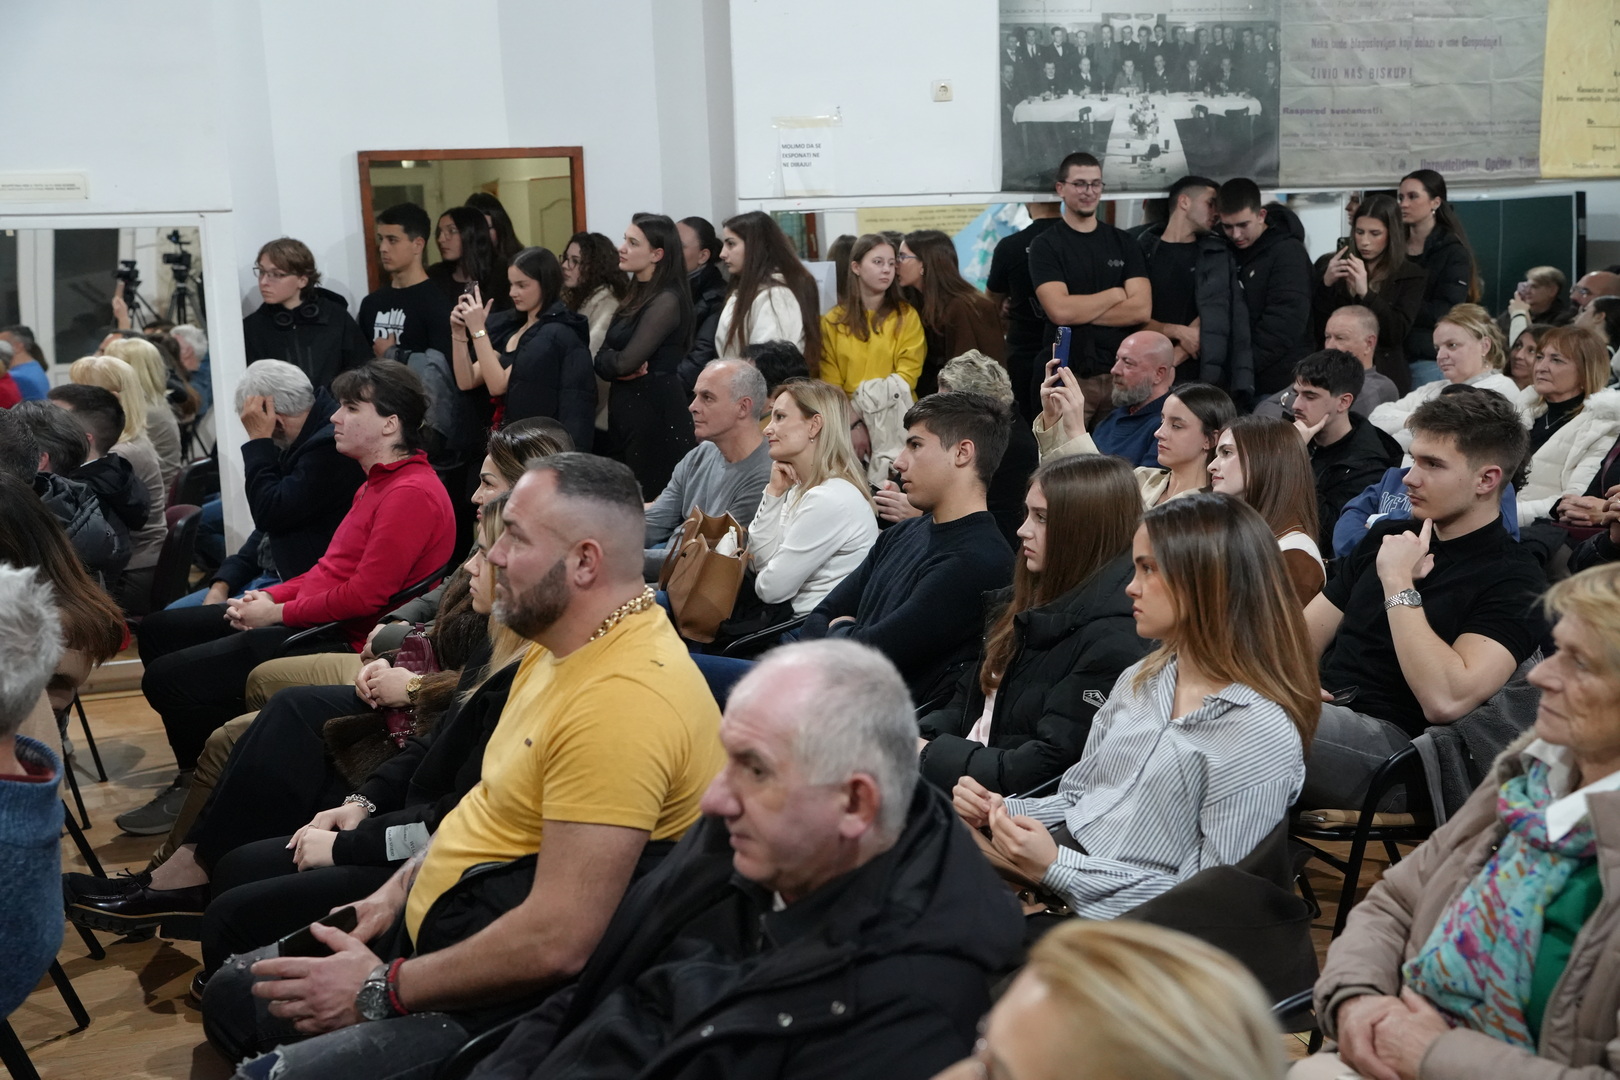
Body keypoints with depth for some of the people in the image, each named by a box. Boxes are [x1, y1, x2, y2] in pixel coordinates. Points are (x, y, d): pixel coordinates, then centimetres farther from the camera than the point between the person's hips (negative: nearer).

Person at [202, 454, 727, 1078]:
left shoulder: (622, 699, -29)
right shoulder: (559, 645, 6)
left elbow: (556, 942, -30)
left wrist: (383, 990, -19)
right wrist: (398, 890, 7)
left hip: (502, 1003, -10)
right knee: (232, 996, 18)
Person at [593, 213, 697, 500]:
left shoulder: (666, 301, -13)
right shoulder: (636, 296, 14)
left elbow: (626, 362, -19)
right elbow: (602, 361, 10)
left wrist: (615, 362, 3)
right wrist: (620, 366, -11)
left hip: (656, 412, -9)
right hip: (626, 410, 9)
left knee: (650, 500, -6)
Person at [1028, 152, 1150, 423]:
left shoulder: (1124, 244, 10)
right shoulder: (1045, 246, 1)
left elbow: (1141, 309, -2)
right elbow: (1060, 310, -14)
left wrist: (1080, 312, -9)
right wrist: (1116, 294, -3)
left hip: (1120, 373, 3)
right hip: (1069, 377, -3)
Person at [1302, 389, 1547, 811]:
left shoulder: (1513, 582, -4)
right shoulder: (1386, 537, 19)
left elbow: (1446, 700, -20)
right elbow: (1302, 638, 19)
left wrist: (1398, 583, -13)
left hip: (1390, 737, -7)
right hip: (1318, 711, 8)